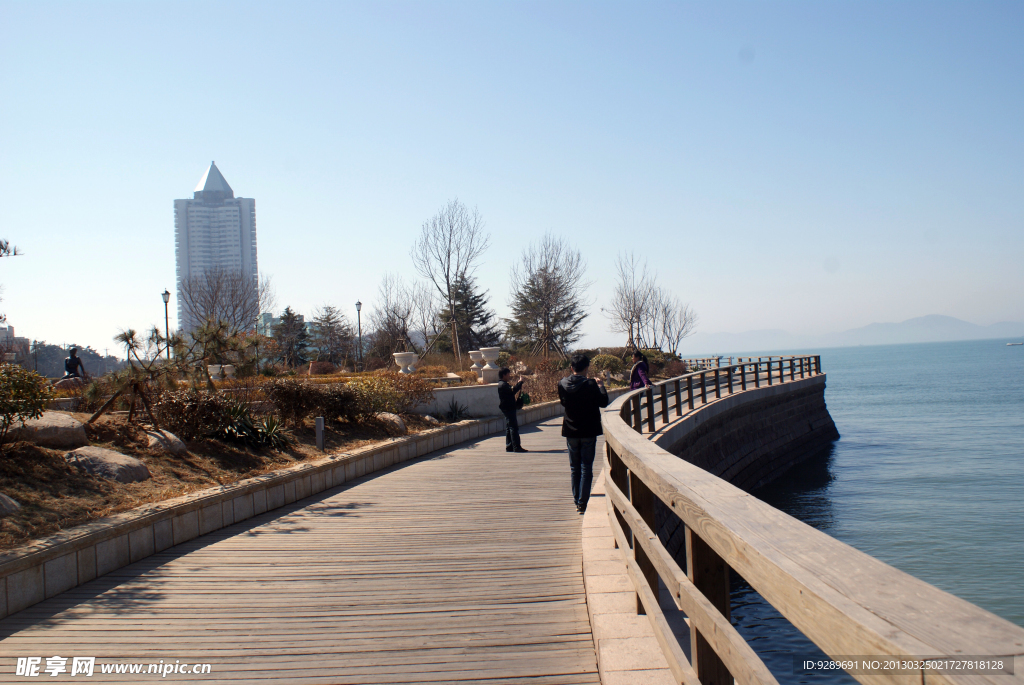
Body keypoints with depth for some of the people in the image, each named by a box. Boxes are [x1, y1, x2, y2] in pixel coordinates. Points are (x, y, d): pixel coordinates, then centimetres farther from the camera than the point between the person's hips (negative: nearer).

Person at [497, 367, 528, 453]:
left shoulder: (504, 384, 20)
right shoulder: (502, 385, -15)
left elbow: (512, 391, 25)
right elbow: (513, 391, -28)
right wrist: (520, 382, -20)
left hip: (509, 408, 11)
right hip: (508, 409, -11)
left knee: (509, 428, 11)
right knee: (514, 427, -12)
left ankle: (509, 447, 14)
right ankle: (516, 447, -14)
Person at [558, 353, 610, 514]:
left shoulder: (562, 384, -3)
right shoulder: (590, 384, -15)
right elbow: (603, 402, -7)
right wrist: (601, 386, 7)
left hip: (571, 431, 3)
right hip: (588, 431, -3)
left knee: (574, 467, 14)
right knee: (586, 467, 1)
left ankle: (577, 500, 19)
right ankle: (583, 502, -4)